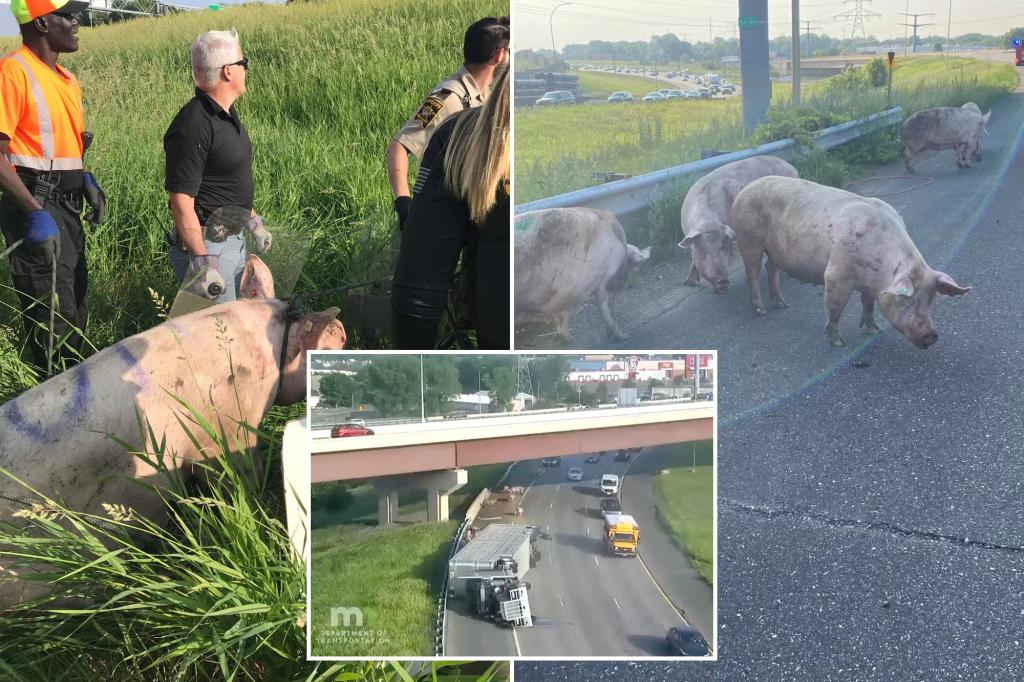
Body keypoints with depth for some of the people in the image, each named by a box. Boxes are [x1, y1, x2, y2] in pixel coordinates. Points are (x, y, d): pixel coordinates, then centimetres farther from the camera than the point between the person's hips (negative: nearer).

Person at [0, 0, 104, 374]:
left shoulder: (65, 78, 13)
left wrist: (86, 180, 10)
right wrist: (36, 214, -25)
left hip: (66, 206, 9)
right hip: (37, 206, -9)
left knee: (74, 303, 17)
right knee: (56, 317, -6)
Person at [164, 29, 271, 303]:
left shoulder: (225, 114, 9)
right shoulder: (193, 127, -22)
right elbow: (180, 201, -24)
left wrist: (253, 220, 26)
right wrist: (202, 262, -27)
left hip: (233, 239, 10)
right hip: (206, 246, -10)